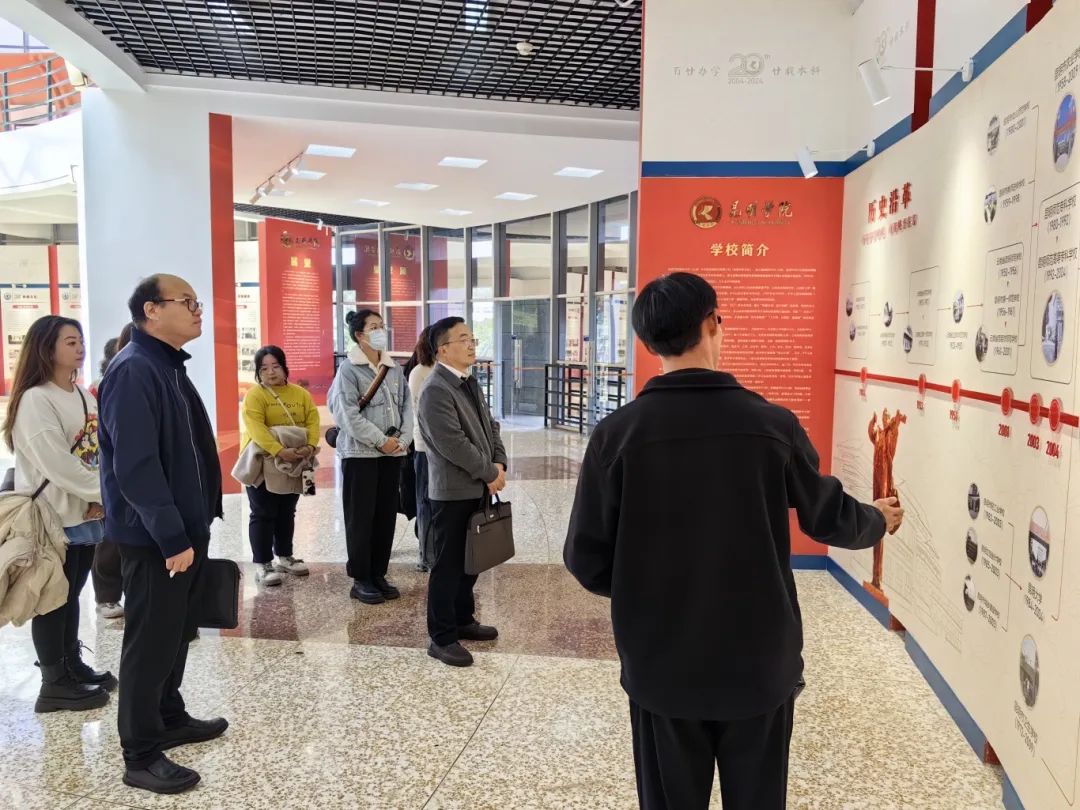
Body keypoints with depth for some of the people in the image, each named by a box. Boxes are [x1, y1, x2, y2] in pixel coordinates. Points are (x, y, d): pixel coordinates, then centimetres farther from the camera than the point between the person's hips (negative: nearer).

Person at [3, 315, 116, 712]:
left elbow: (101, 450, 8)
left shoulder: (83, 395, 10)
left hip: (84, 513, 8)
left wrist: (100, 496, -5)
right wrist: (106, 491, -16)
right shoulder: (35, 400, -15)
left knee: (71, 594, 17)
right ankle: (55, 683, 12)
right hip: (52, 518, -8)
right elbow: (58, 465, -22)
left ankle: (73, 666, 29)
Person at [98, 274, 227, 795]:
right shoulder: (133, 371, -19)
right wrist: (172, 536, -25)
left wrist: (193, 526, 17)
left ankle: (170, 718, 37)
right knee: (150, 642, 2)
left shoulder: (169, 366, 12)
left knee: (176, 632, 20)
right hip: (155, 538, -9)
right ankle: (141, 756, 15)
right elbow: (135, 465, -26)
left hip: (184, 528, 10)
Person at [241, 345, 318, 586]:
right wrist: (280, 451, -36)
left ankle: (285, 557, 27)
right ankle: (262, 564, 6)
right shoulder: (254, 395, -10)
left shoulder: (301, 393, 6)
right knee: (263, 514, 0)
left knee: (287, 513, 14)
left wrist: (311, 446, -24)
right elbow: (256, 428, -23)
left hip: (294, 464, 5)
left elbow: (313, 421, -4)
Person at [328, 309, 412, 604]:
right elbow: (348, 414, -14)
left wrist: (403, 439, -6)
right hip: (360, 453, -5)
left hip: (392, 453, 6)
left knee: (386, 516, 10)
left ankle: (378, 574, 22)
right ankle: (361, 580, 12)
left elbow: (406, 406, 9)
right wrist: (380, 440, -15)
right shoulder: (349, 369, -7)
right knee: (360, 518, 2)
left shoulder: (394, 369, 10)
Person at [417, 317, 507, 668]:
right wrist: (490, 473, -14)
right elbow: (453, 444, -23)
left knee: (471, 560, 17)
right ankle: (442, 638, 10)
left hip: (477, 488, 9)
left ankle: (463, 619, 32)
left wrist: (499, 463, -2)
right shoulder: (436, 390, -18)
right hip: (452, 492, -9)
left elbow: (489, 425, 15)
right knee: (448, 564, 0)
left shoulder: (469, 383, 12)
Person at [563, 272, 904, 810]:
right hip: (760, 663, 1)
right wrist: (878, 520, 28)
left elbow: (586, 559, -9)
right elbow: (829, 518, 5)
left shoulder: (617, 434, -13)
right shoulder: (773, 425, -10)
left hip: (662, 667, 0)